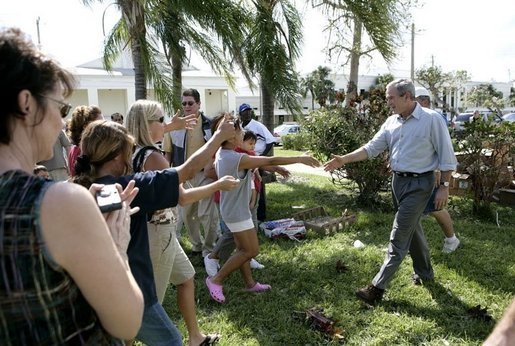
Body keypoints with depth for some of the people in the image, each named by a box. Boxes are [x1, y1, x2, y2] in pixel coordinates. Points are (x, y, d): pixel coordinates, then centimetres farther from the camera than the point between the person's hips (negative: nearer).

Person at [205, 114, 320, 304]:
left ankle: (249, 283, 31)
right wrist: (300, 159, -18)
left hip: (231, 209, 9)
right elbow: (271, 160, -25)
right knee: (251, 251, 2)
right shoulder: (237, 159, -28)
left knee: (243, 248, 18)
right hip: (237, 212, -9)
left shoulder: (221, 153, -1)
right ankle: (216, 280, 9)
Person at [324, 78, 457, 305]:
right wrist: (344, 159, -8)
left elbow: (446, 156, -8)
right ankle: (424, 273, 37)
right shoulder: (392, 122, 6)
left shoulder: (431, 119, -12)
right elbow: (372, 148, 3)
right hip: (398, 181, 7)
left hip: (419, 184, -7)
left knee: (399, 236, -7)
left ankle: (378, 287, -5)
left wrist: (444, 187, -10)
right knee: (412, 229, 18)